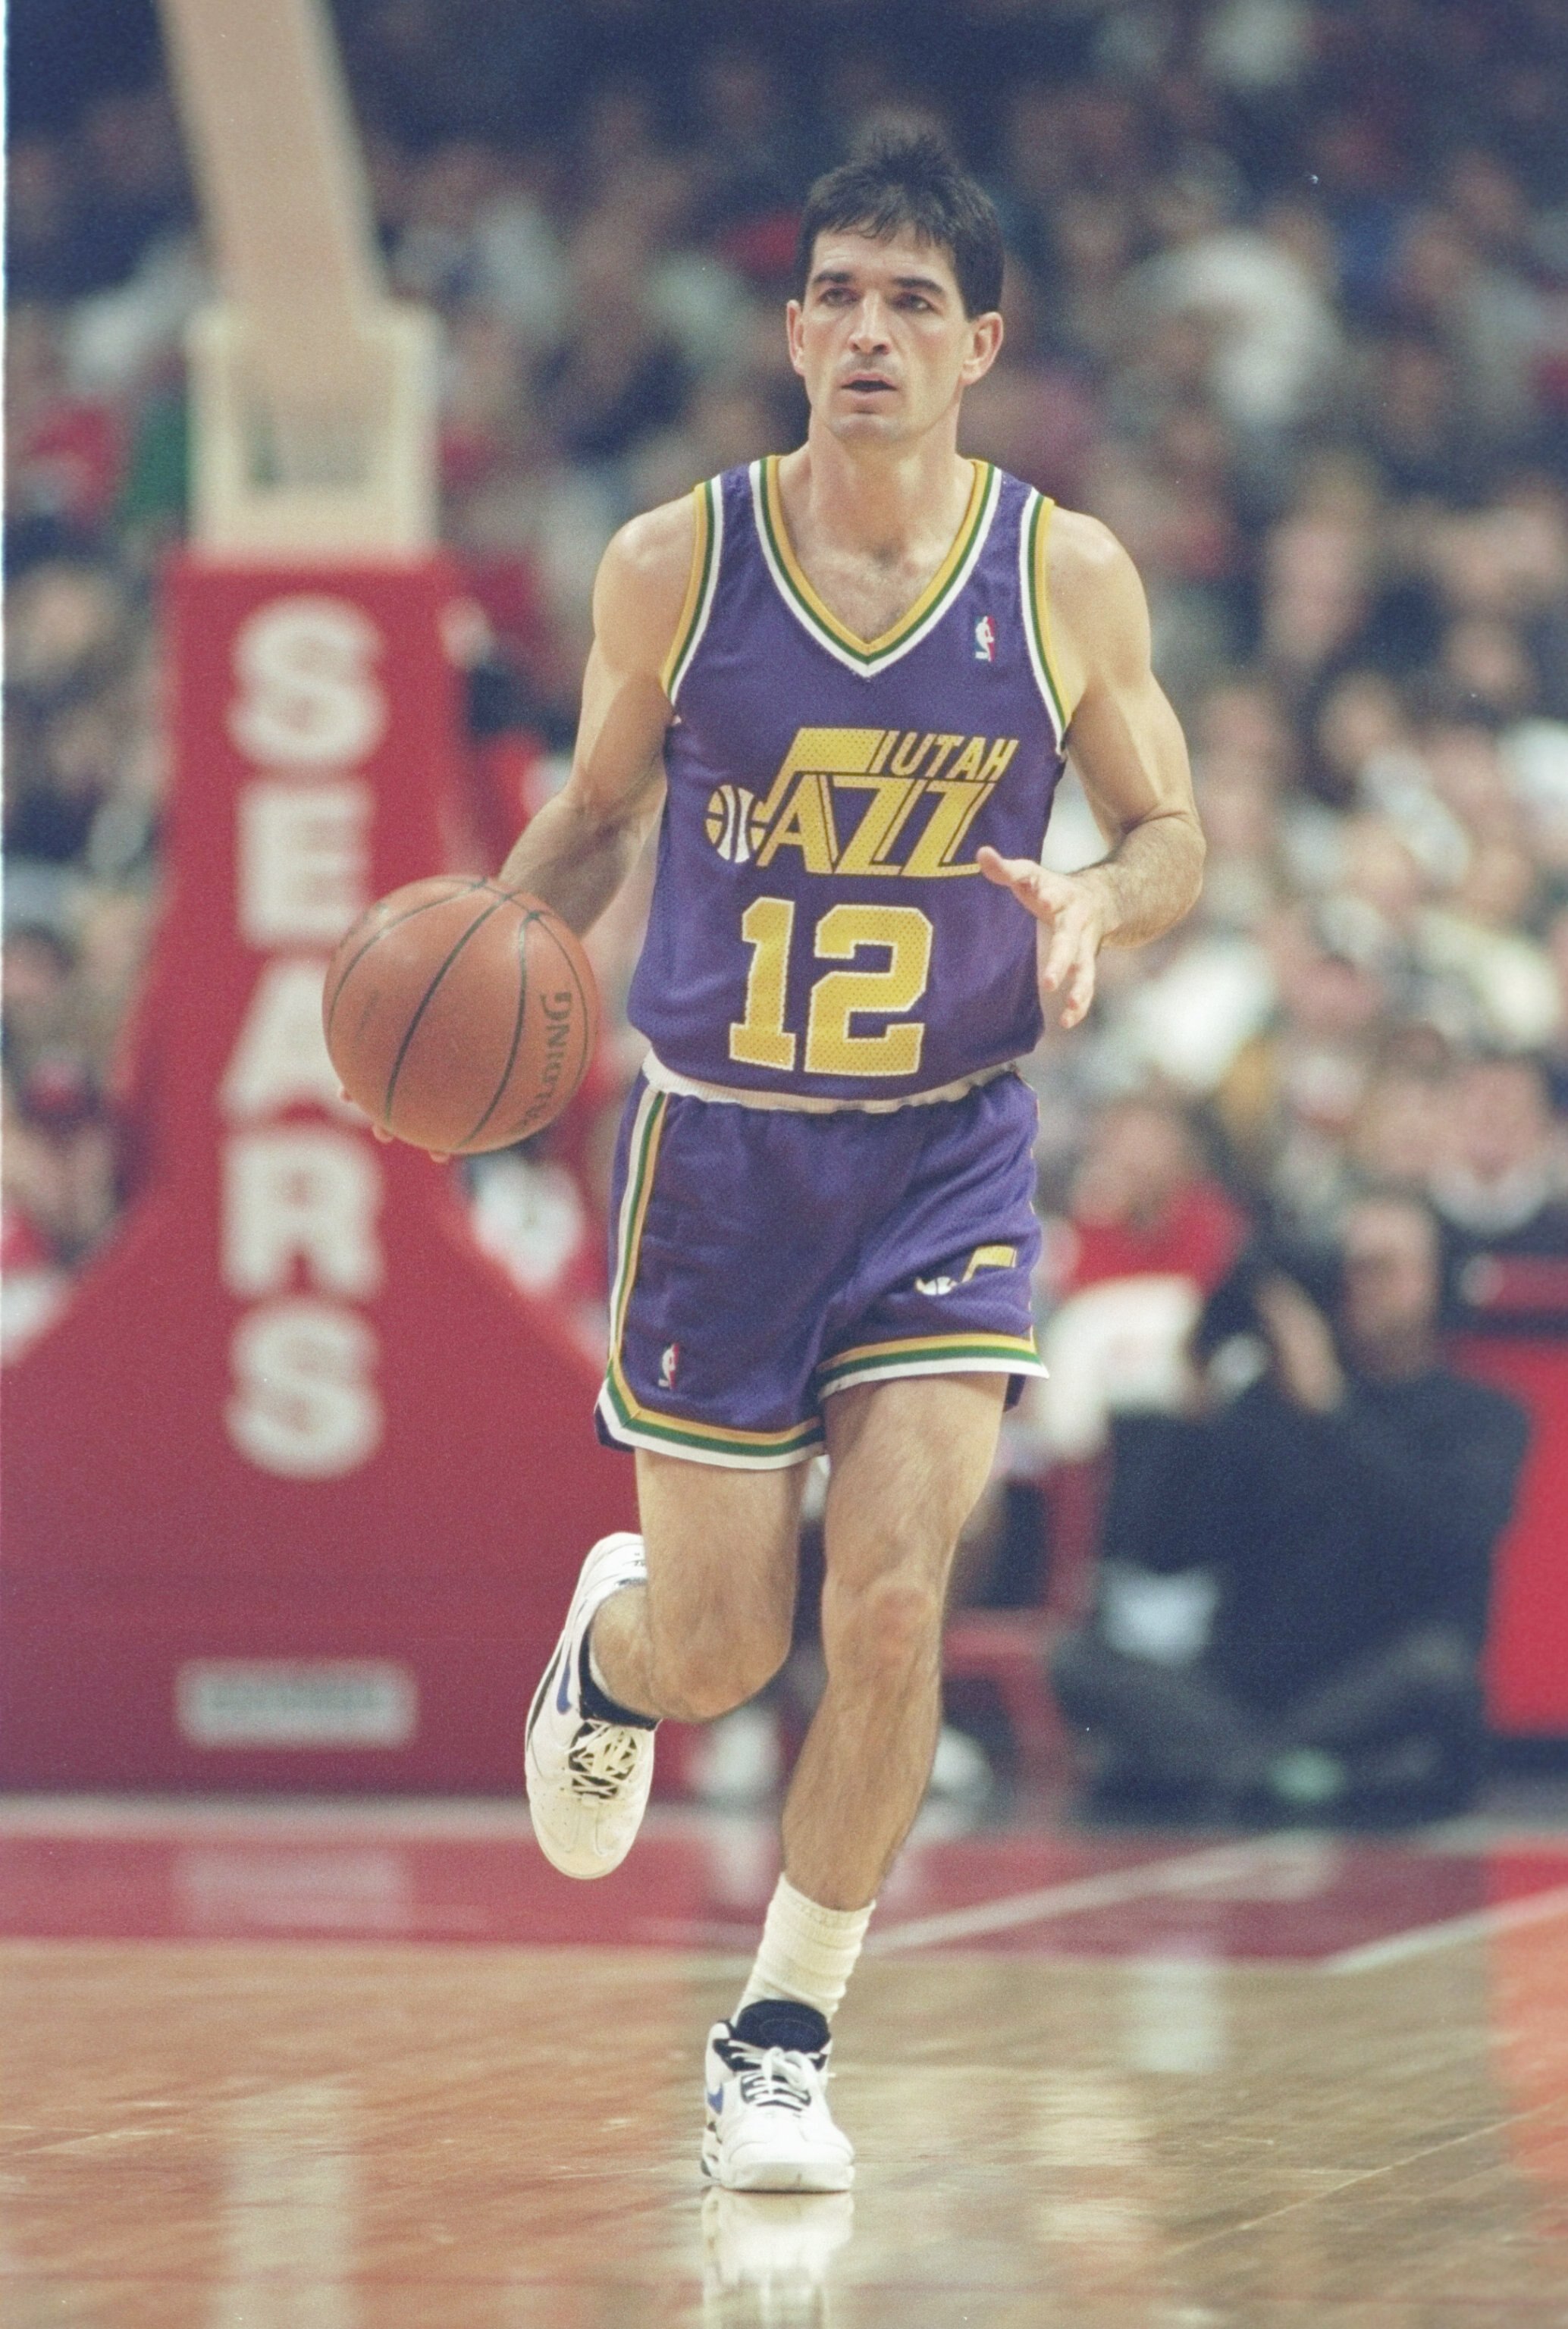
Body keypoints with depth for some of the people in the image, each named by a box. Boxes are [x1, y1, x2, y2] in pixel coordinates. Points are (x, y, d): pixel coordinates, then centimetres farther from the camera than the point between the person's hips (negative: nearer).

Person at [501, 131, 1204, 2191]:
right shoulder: (674, 565, -6)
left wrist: (1095, 903, -19)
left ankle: (784, 2037, 4)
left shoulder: (1070, 577, -5)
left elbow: (1174, 834, 4)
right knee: (719, 1650, 5)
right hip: (719, 1151, 0)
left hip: (949, 1158, 0)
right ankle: (612, 1639, 45)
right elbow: (597, 815, 6)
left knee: (891, 1607, -15)